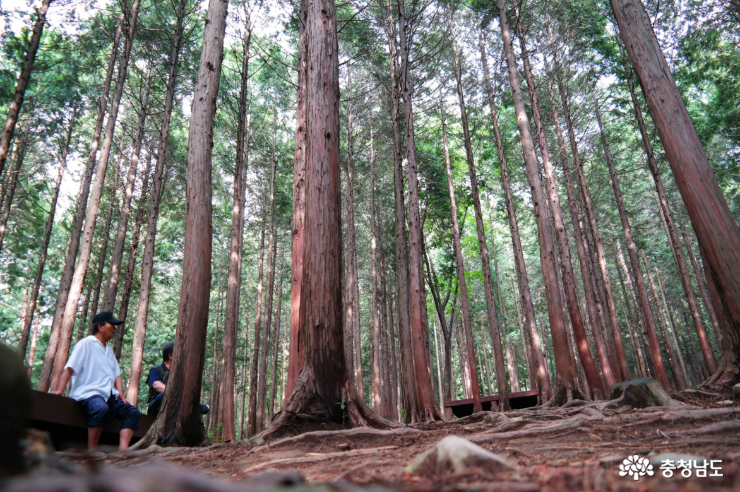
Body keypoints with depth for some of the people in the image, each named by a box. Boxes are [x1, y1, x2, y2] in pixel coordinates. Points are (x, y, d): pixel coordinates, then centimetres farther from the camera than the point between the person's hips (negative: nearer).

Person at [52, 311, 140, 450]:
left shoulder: (109, 349, 24)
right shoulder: (86, 343, 2)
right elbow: (69, 369, -7)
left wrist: (120, 392, 4)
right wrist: (59, 390, -19)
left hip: (109, 395, 8)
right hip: (88, 392, -8)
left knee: (132, 412, -10)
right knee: (101, 409, -37)